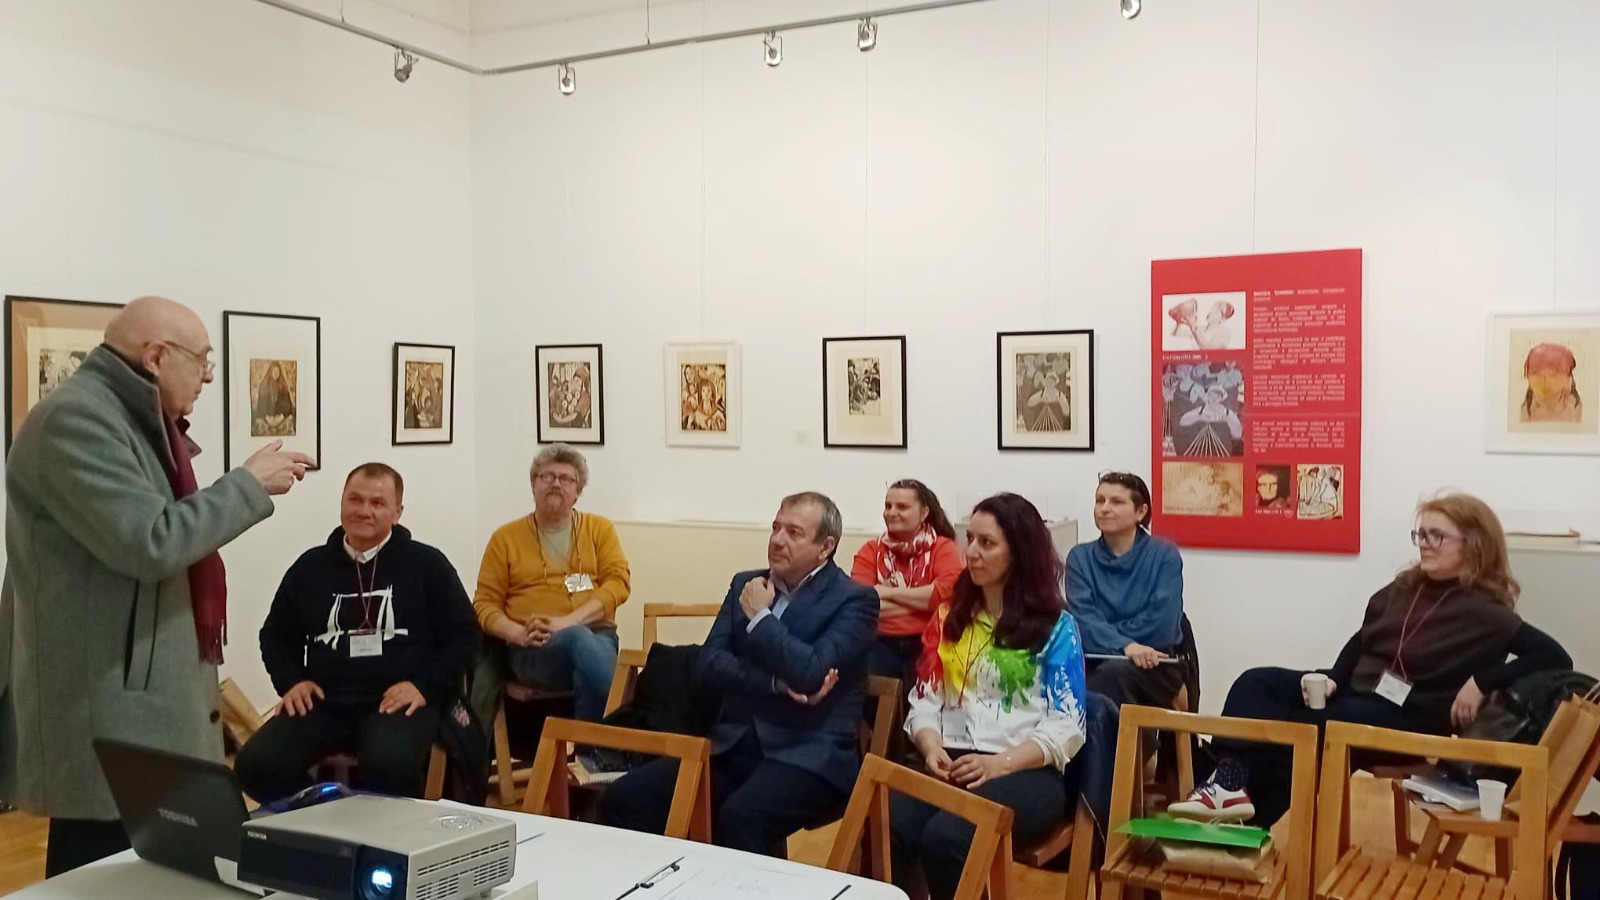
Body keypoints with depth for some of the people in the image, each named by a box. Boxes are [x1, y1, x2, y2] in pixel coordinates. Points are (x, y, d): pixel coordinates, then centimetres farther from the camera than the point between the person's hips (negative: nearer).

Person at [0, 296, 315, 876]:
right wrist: (250, 484, -13)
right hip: (103, 711, -10)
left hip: (138, 697, 10)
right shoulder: (76, 418, -16)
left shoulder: (133, 420, 17)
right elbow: (149, 542, -22)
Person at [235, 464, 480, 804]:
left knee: (390, 765, -37)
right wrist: (291, 680, 5)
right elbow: (276, 635, 24)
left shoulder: (426, 563, 5)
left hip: (398, 702, -3)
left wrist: (426, 686, -9)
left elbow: (463, 635, 5)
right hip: (324, 702, 4)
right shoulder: (310, 565, 14)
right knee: (257, 764, -23)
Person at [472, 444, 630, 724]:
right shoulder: (506, 537, 13)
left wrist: (569, 621, -14)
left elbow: (619, 581, 2)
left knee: (588, 643, -38)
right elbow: (485, 604, 11)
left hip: (597, 635, 1)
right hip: (533, 649, -1)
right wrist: (518, 633, -11)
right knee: (581, 640, -37)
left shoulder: (600, 528, 15)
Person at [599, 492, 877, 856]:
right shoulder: (746, 585, 14)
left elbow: (810, 673, -18)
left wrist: (759, 616, -7)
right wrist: (777, 683, -13)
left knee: (739, 819, -36)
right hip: (734, 746, 6)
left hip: (807, 756, -5)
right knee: (622, 800, -12)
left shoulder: (855, 599, -3)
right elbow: (709, 666, 2)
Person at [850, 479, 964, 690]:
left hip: (927, 642, -2)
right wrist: (923, 600, -8)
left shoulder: (943, 548, 6)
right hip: (881, 643, 2)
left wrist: (888, 592, -6)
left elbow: (947, 593, -12)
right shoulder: (871, 550, 12)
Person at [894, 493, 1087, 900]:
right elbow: (924, 701, 12)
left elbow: (1066, 727, -3)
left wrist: (999, 764, -16)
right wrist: (932, 748, -9)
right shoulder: (948, 617, 18)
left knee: (944, 838, -34)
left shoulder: (1057, 627, 5)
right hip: (948, 764, 3)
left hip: (1026, 773, -3)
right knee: (886, 828, -31)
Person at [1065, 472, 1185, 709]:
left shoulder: (1164, 554, 2)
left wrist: (1101, 636, -9)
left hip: (1156, 667, -1)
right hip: (1095, 663, 1)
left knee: (1114, 672, -36)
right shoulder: (1080, 557, 8)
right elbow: (1083, 621, -7)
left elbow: (1160, 626, -9)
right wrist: (1124, 645, -24)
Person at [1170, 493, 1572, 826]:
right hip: (1353, 692, 8)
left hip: (1407, 718, -7)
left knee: (1297, 729, -29)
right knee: (1255, 683, -13)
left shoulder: (1485, 613, -7)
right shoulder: (1404, 588, 14)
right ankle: (1232, 782, -34)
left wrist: (1482, 682, -20)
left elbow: (1555, 658, -14)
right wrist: (1331, 679, 3)